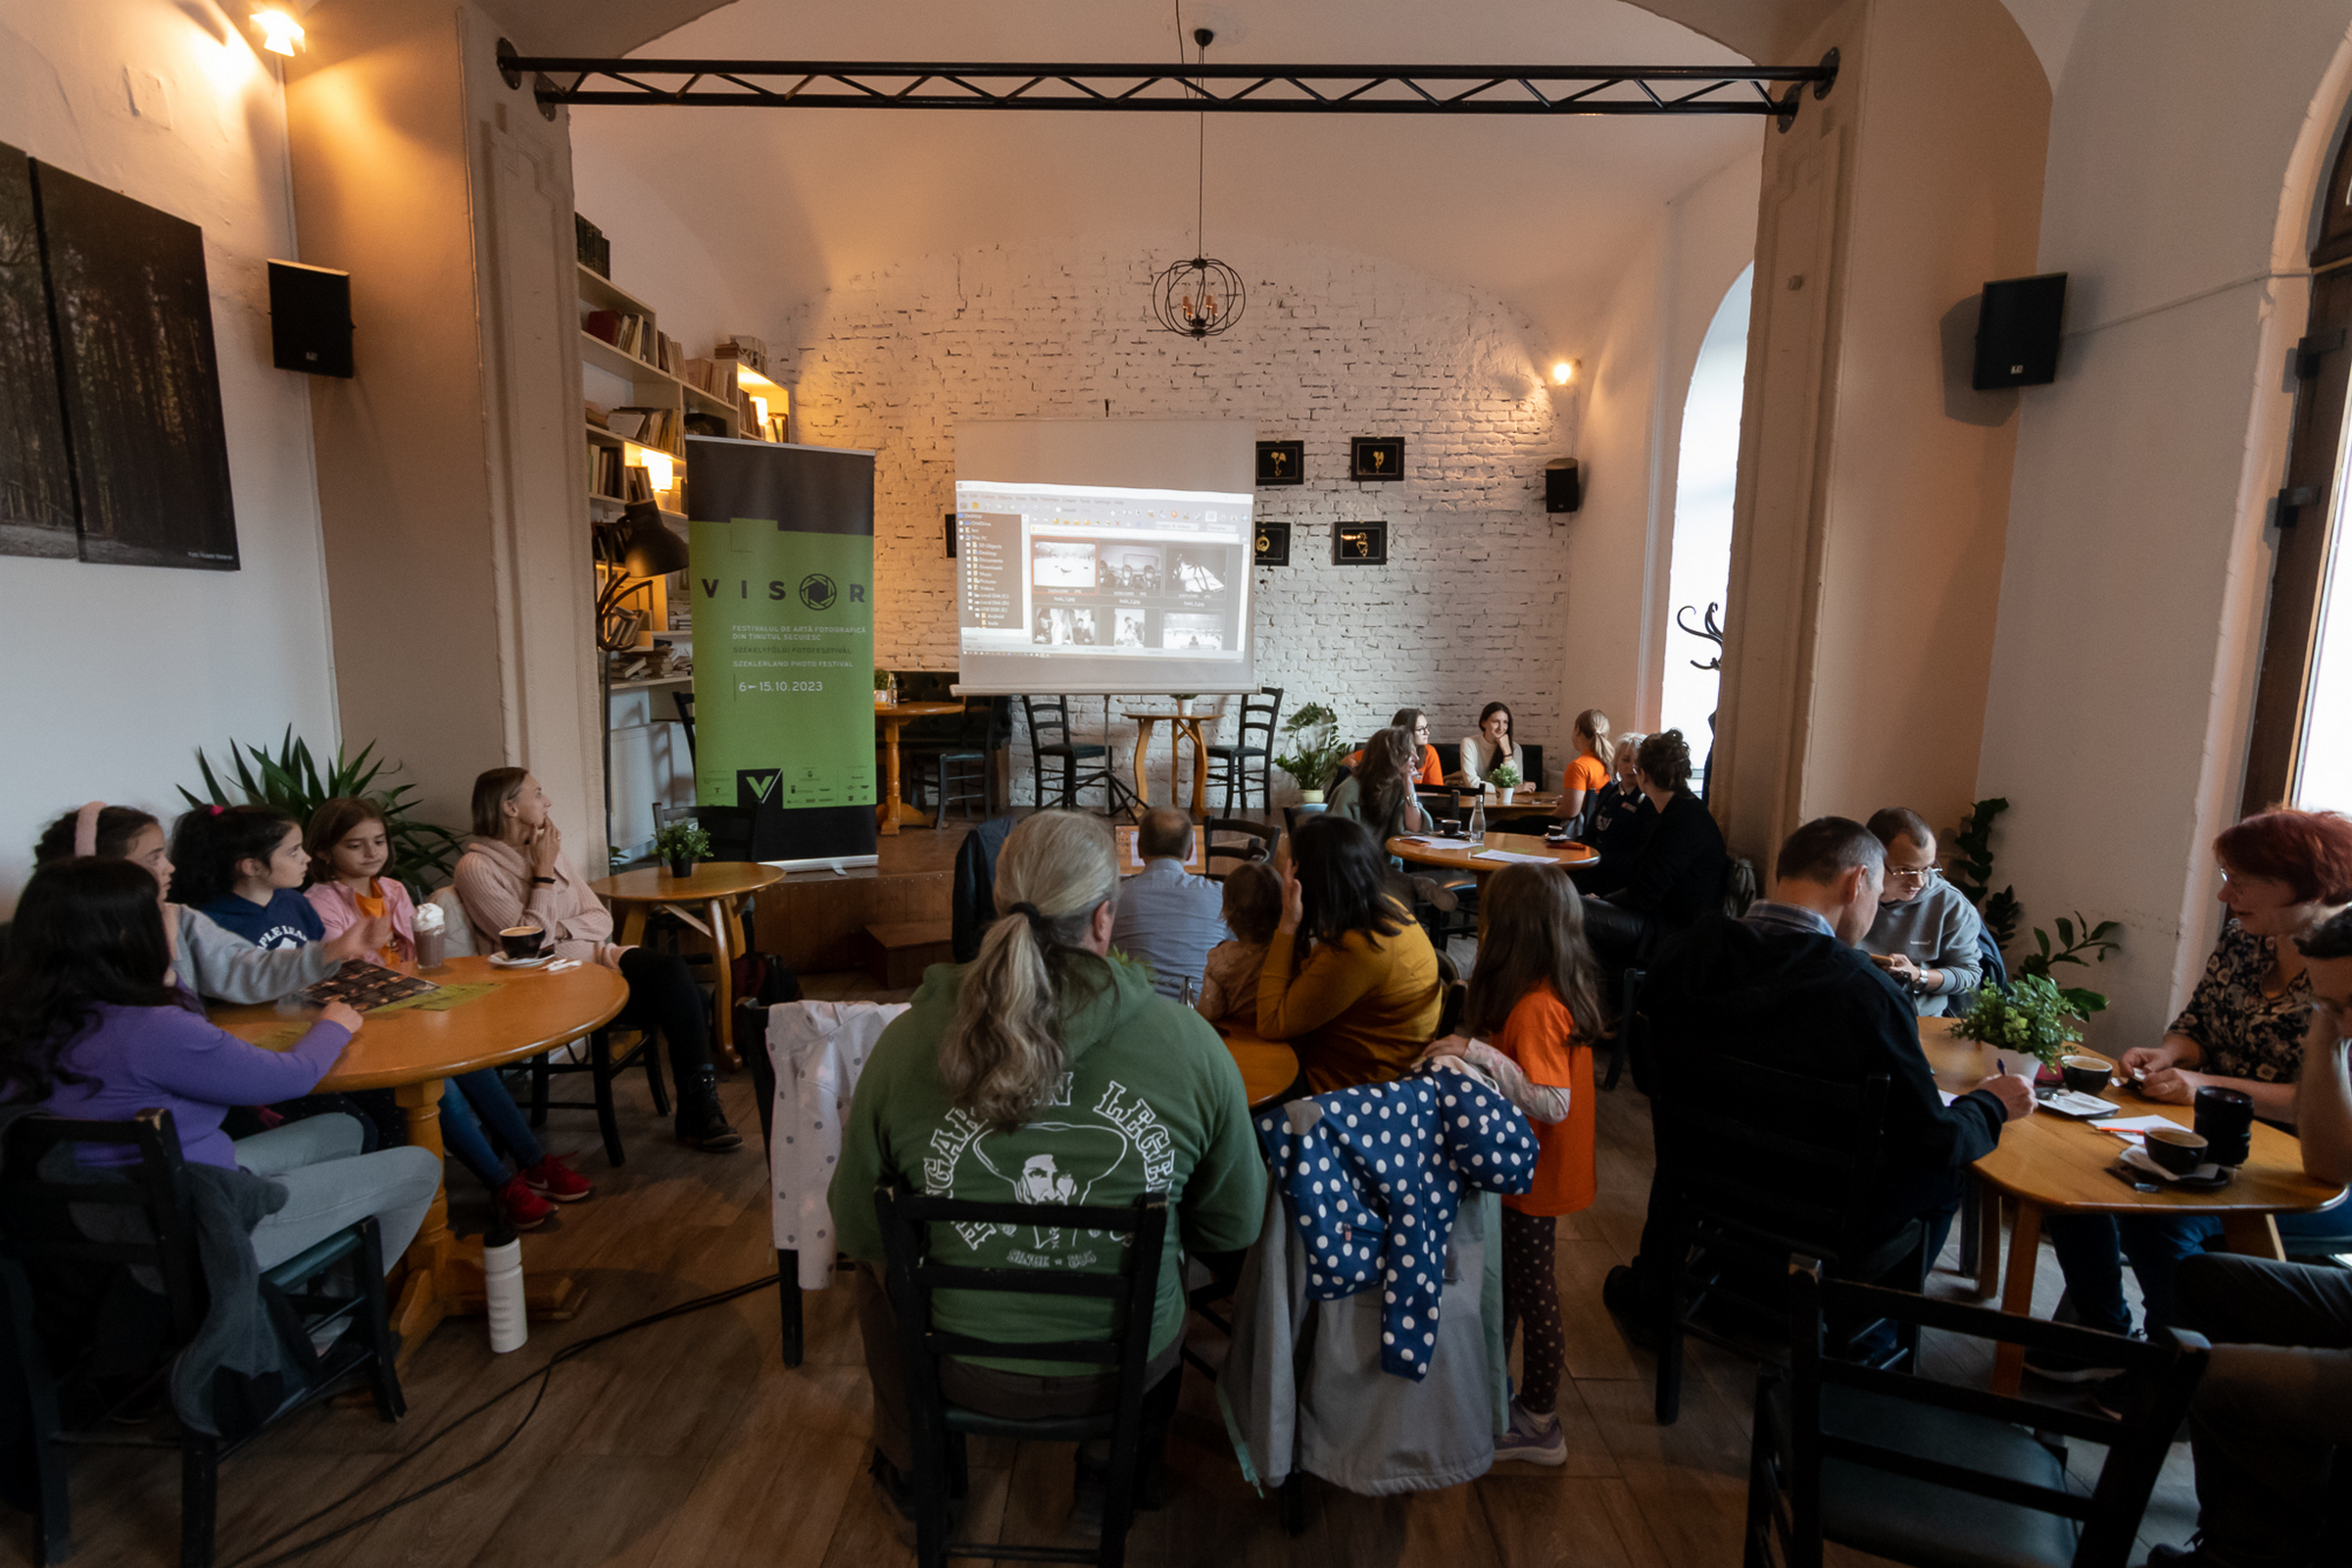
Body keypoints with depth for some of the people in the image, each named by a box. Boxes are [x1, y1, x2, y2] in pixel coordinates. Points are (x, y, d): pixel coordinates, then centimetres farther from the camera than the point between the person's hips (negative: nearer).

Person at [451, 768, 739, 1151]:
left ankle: (699, 1108, -21)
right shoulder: (476, 867, -4)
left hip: (595, 958, 6)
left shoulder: (547, 849, 17)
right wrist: (544, 871, -11)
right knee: (671, 974, -26)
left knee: (674, 973, -25)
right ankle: (697, 1110, -17)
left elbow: (600, 918, 12)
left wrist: (560, 929, -9)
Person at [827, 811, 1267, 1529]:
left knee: (875, 1260, 31)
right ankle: (1113, 1459, 49)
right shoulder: (1191, 1041, -20)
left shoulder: (905, 1043, -19)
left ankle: (910, 1467, 50)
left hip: (962, 1368, 1)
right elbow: (1233, 1227, -6)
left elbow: (856, 1229, -4)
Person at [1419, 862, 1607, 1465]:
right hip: (1529, 1169, 9)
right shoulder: (1563, 991, 0)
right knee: (1509, 1279, 22)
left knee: (1530, 1287, 7)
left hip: (1533, 1178, -9)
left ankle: (1539, 1423, 26)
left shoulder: (1534, 1008, -29)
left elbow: (1553, 1104, -32)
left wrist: (1483, 1055, -37)